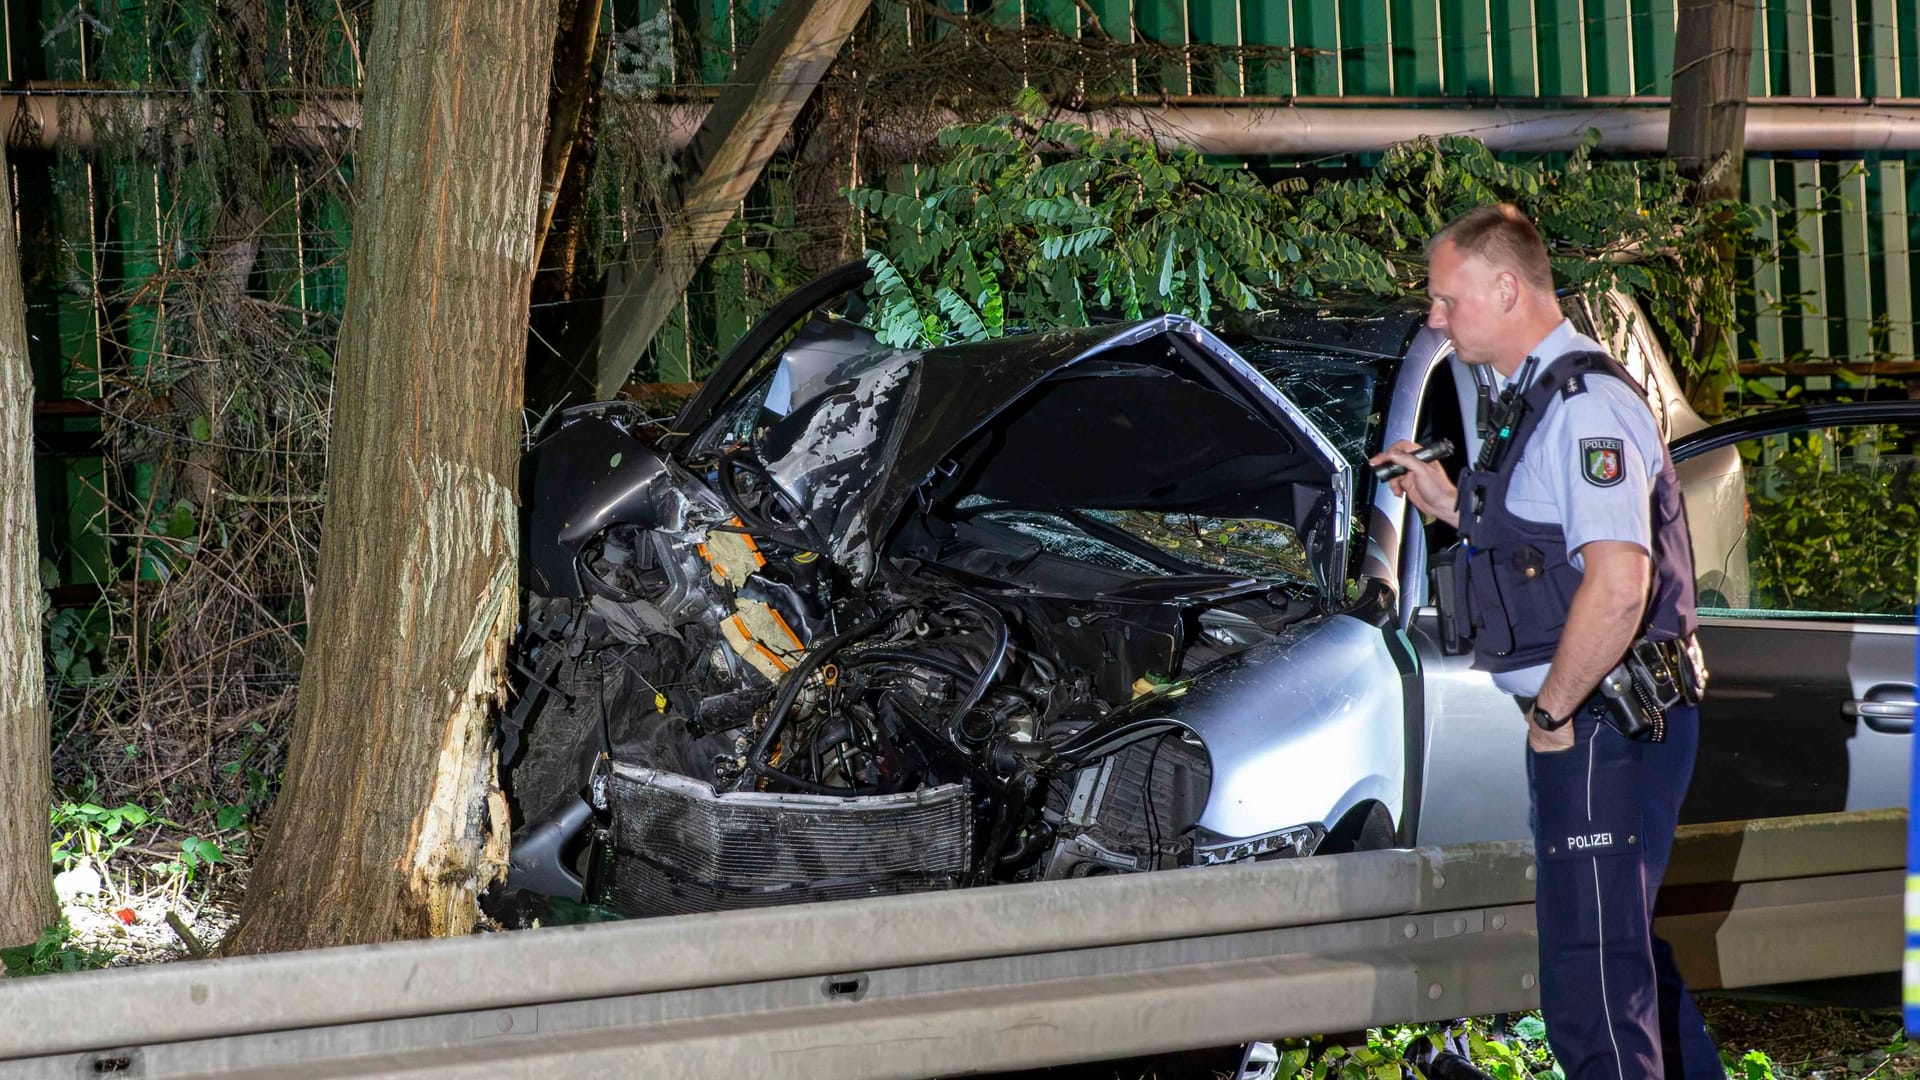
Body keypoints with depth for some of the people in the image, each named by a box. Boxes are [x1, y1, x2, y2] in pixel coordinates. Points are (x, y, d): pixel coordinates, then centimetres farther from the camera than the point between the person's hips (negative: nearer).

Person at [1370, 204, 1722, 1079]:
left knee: (1591, 981, -9)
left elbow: (1616, 586, -28)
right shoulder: (1529, 402, 15)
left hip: (1602, 726, -11)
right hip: (1591, 723, 11)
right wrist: (1453, 507, 15)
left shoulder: (1584, 407, -19)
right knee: (1627, 951, 20)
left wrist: (1553, 711, -19)